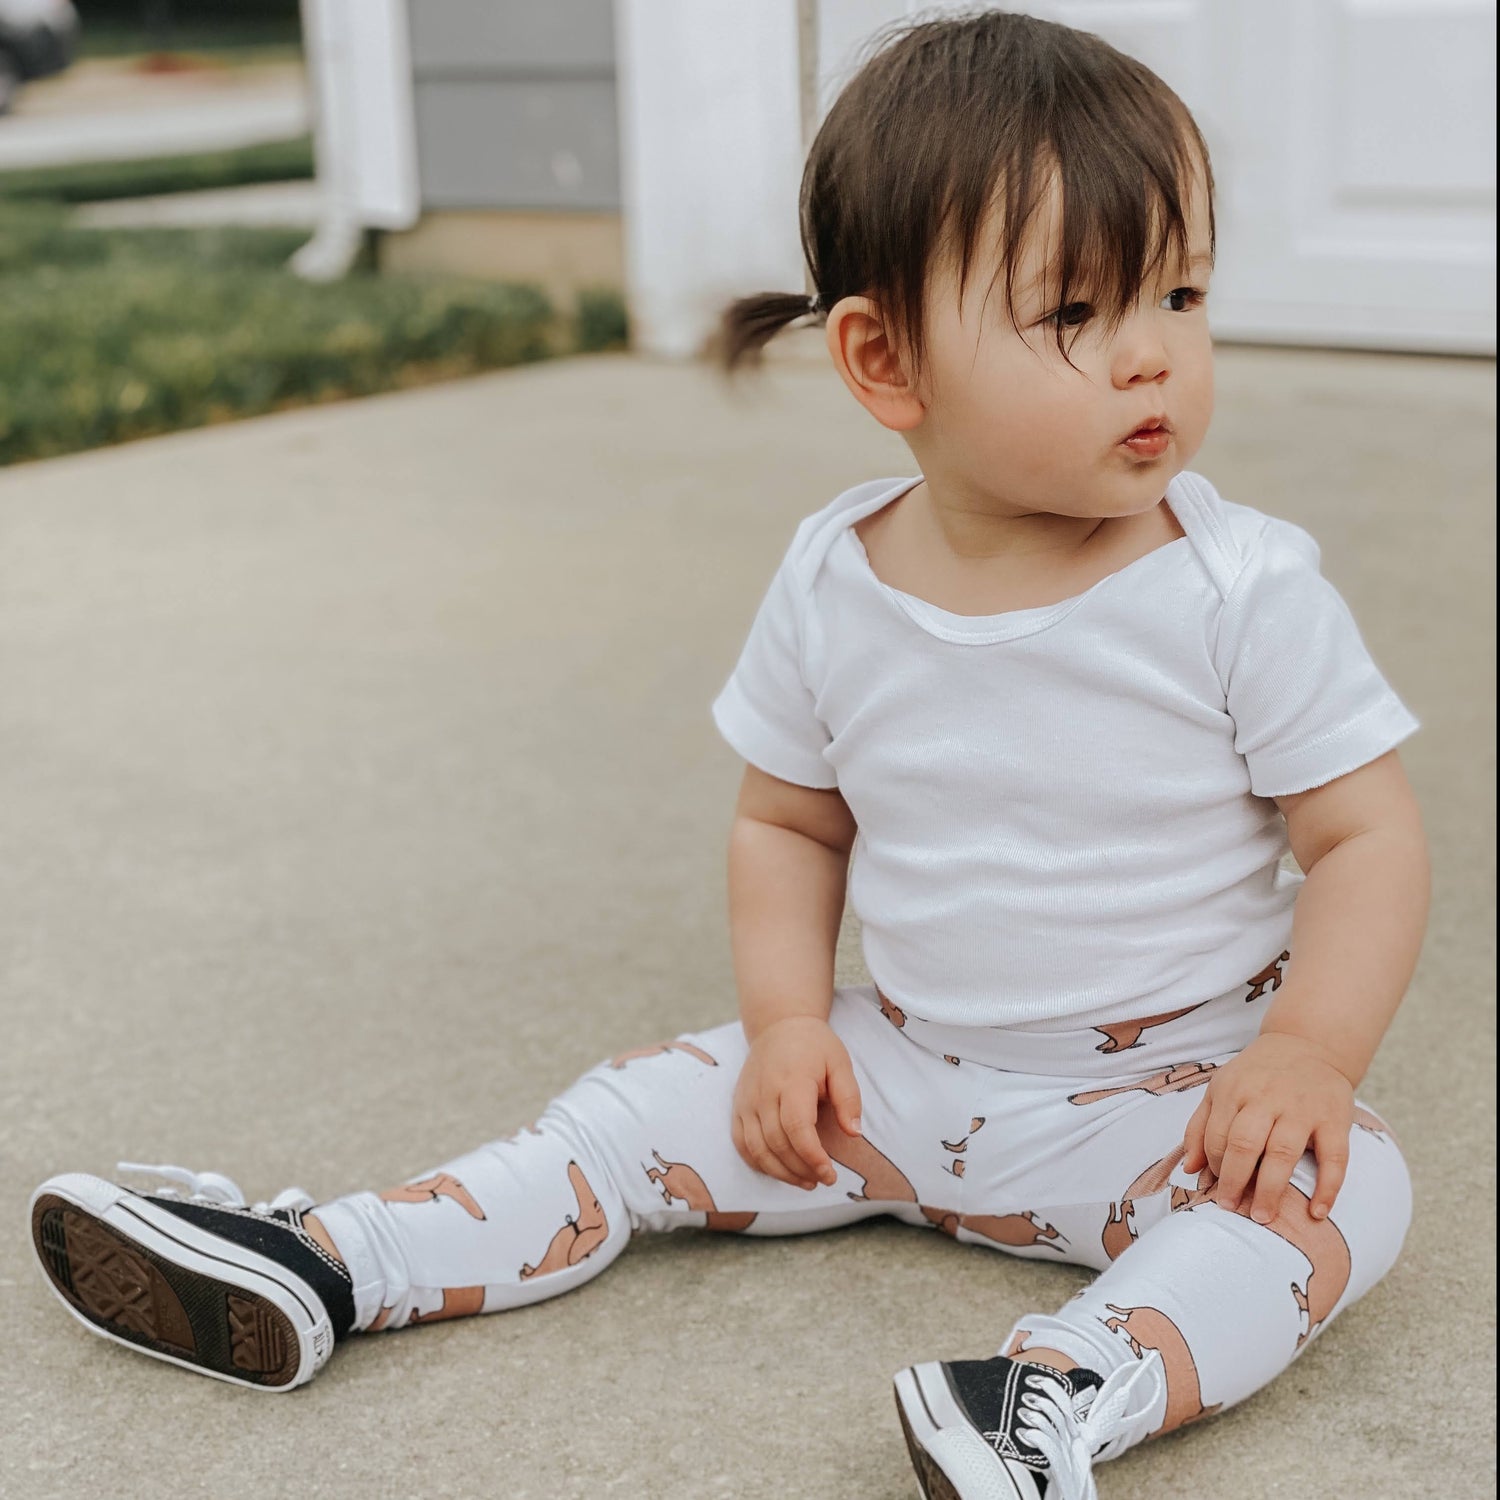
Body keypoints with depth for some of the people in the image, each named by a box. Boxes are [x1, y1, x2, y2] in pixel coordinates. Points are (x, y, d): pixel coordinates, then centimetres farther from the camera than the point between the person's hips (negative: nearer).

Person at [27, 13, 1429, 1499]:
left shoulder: (1245, 589, -16)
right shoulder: (832, 585, -7)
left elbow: (1368, 833, -11)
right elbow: (787, 819, 7)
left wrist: (1310, 1052, -26)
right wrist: (788, 1019, -7)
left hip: (1172, 1088, -3)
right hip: (902, 1068, 3)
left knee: (1339, 1190, -29)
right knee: (655, 1104, -5)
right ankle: (316, 1268, -5)